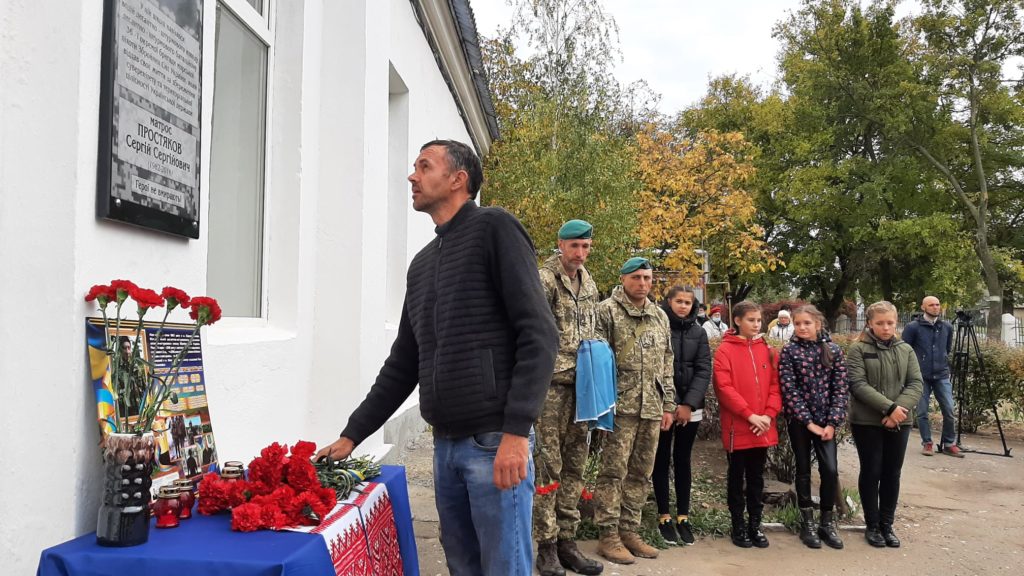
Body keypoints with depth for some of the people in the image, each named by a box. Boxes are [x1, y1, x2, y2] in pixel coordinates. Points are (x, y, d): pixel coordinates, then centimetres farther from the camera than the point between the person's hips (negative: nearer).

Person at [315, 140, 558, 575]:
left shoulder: (494, 229, -4)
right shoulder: (422, 263, 17)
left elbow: (538, 335, -13)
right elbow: (403, 363, 20)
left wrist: (516, 431, -20)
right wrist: (352, 434, 17)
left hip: (494, 441, -7)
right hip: (445, 445, 7)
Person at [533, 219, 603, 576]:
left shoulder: (589, 285, 15)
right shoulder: (544, 280, -7)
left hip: (580, 383, 7)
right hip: (551, 382, -7)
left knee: (575, 463, 11)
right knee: (547, 464, -2)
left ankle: (567, 541, 21)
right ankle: (546, 546, 9)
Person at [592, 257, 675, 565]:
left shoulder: (660, 316, 15)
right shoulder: (607, 311, -4)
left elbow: (666, 363, 18)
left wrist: (668, 404, 14)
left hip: (651, 407, 6)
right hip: (621, 405, -6)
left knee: (641, 473, 11)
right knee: (613, 472, -2)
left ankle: (630, 531, 21)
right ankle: (609, 536, 8)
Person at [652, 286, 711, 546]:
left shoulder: (698, 332, 8)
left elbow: (704, 370, 2)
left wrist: (689, 403, -10)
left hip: (690, 407, 3)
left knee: (683, 460, 9)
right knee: (662, 459, 4)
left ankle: (683, 517, 17)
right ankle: (664, 517, 13)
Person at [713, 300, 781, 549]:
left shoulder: (767, 350, 9)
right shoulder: (725, 350, -6)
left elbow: (775, 384, 6)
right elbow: (724, 387, -13)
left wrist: (769, 414, -8)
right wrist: (750, 415, -17)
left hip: (763, 429, 4)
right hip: (736, 427, -4)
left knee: (757, 478, 13)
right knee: (736, 477, 8)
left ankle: (755, 524, 24)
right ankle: (738, 526, 18)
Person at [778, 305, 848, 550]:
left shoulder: (833, 350, 2)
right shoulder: (789, 352, -4)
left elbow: (841, 389, -1)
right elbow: (789, 390, -9)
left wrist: (833, 423, -8)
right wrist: (809, 422, -13)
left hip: (826, 421, 1)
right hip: (799, 421, -1)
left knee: (830, 469, -6)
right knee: (803, 471, 7)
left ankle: (827, 523, 12)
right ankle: (807, 524, 18)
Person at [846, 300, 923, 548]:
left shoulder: (906, 350, 8)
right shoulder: (858, 349, -4)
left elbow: (916, 384, 0)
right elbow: (858, 385, -14)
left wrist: (900, 409, -16)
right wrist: (889, 407, -21)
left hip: (899, 423, 3)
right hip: (867, 422, -3)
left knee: (892, 474, 9)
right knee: (871, 472, 5)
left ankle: (887, 525, 22)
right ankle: (872, 526, 17)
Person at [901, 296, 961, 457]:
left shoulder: (947, 327, 7)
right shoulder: (913, 327, -5)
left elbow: (948, 349, 22)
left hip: (942, 375, 3)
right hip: (921, 376, -3)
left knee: (949, 411, 0)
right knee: (922, 412, 2)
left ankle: (949, 444, 14)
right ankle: (927, 443, 14)